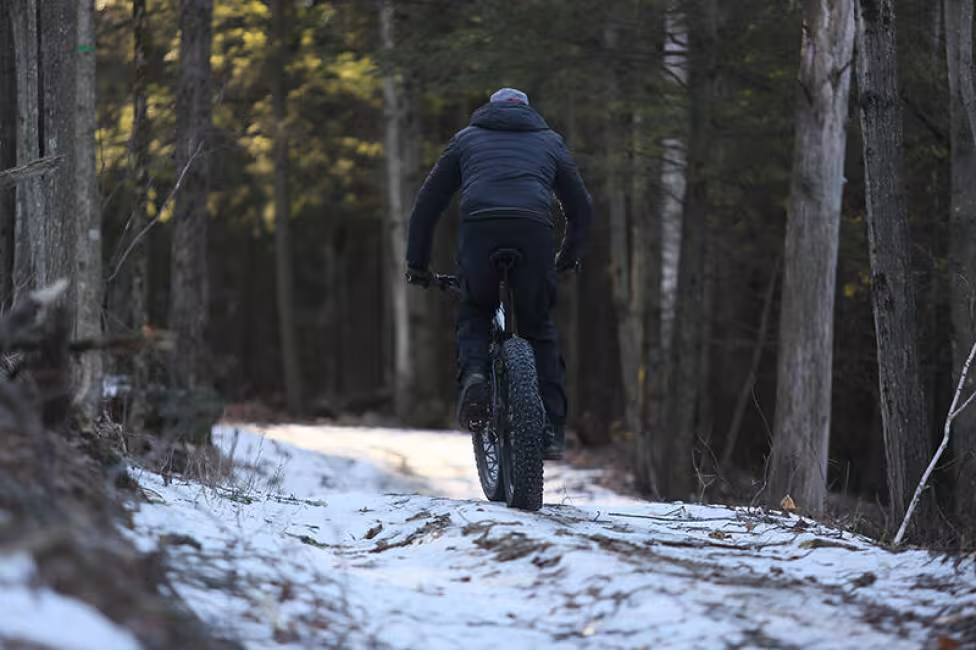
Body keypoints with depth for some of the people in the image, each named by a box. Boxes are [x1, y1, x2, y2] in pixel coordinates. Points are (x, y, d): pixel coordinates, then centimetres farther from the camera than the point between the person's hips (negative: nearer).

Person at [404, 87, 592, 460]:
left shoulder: (467, 138, 30)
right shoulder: (549, 141, 32)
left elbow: (428, 202, 26)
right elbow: (581, 208, 33)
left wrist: (417, 262, 31)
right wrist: (570, 258, 47)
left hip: (479, 226, -1)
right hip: (534, 230, 1)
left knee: (474, 313, 22)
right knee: (538, 325, 17)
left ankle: (473, 374, -9)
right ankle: (552, 428, 6)